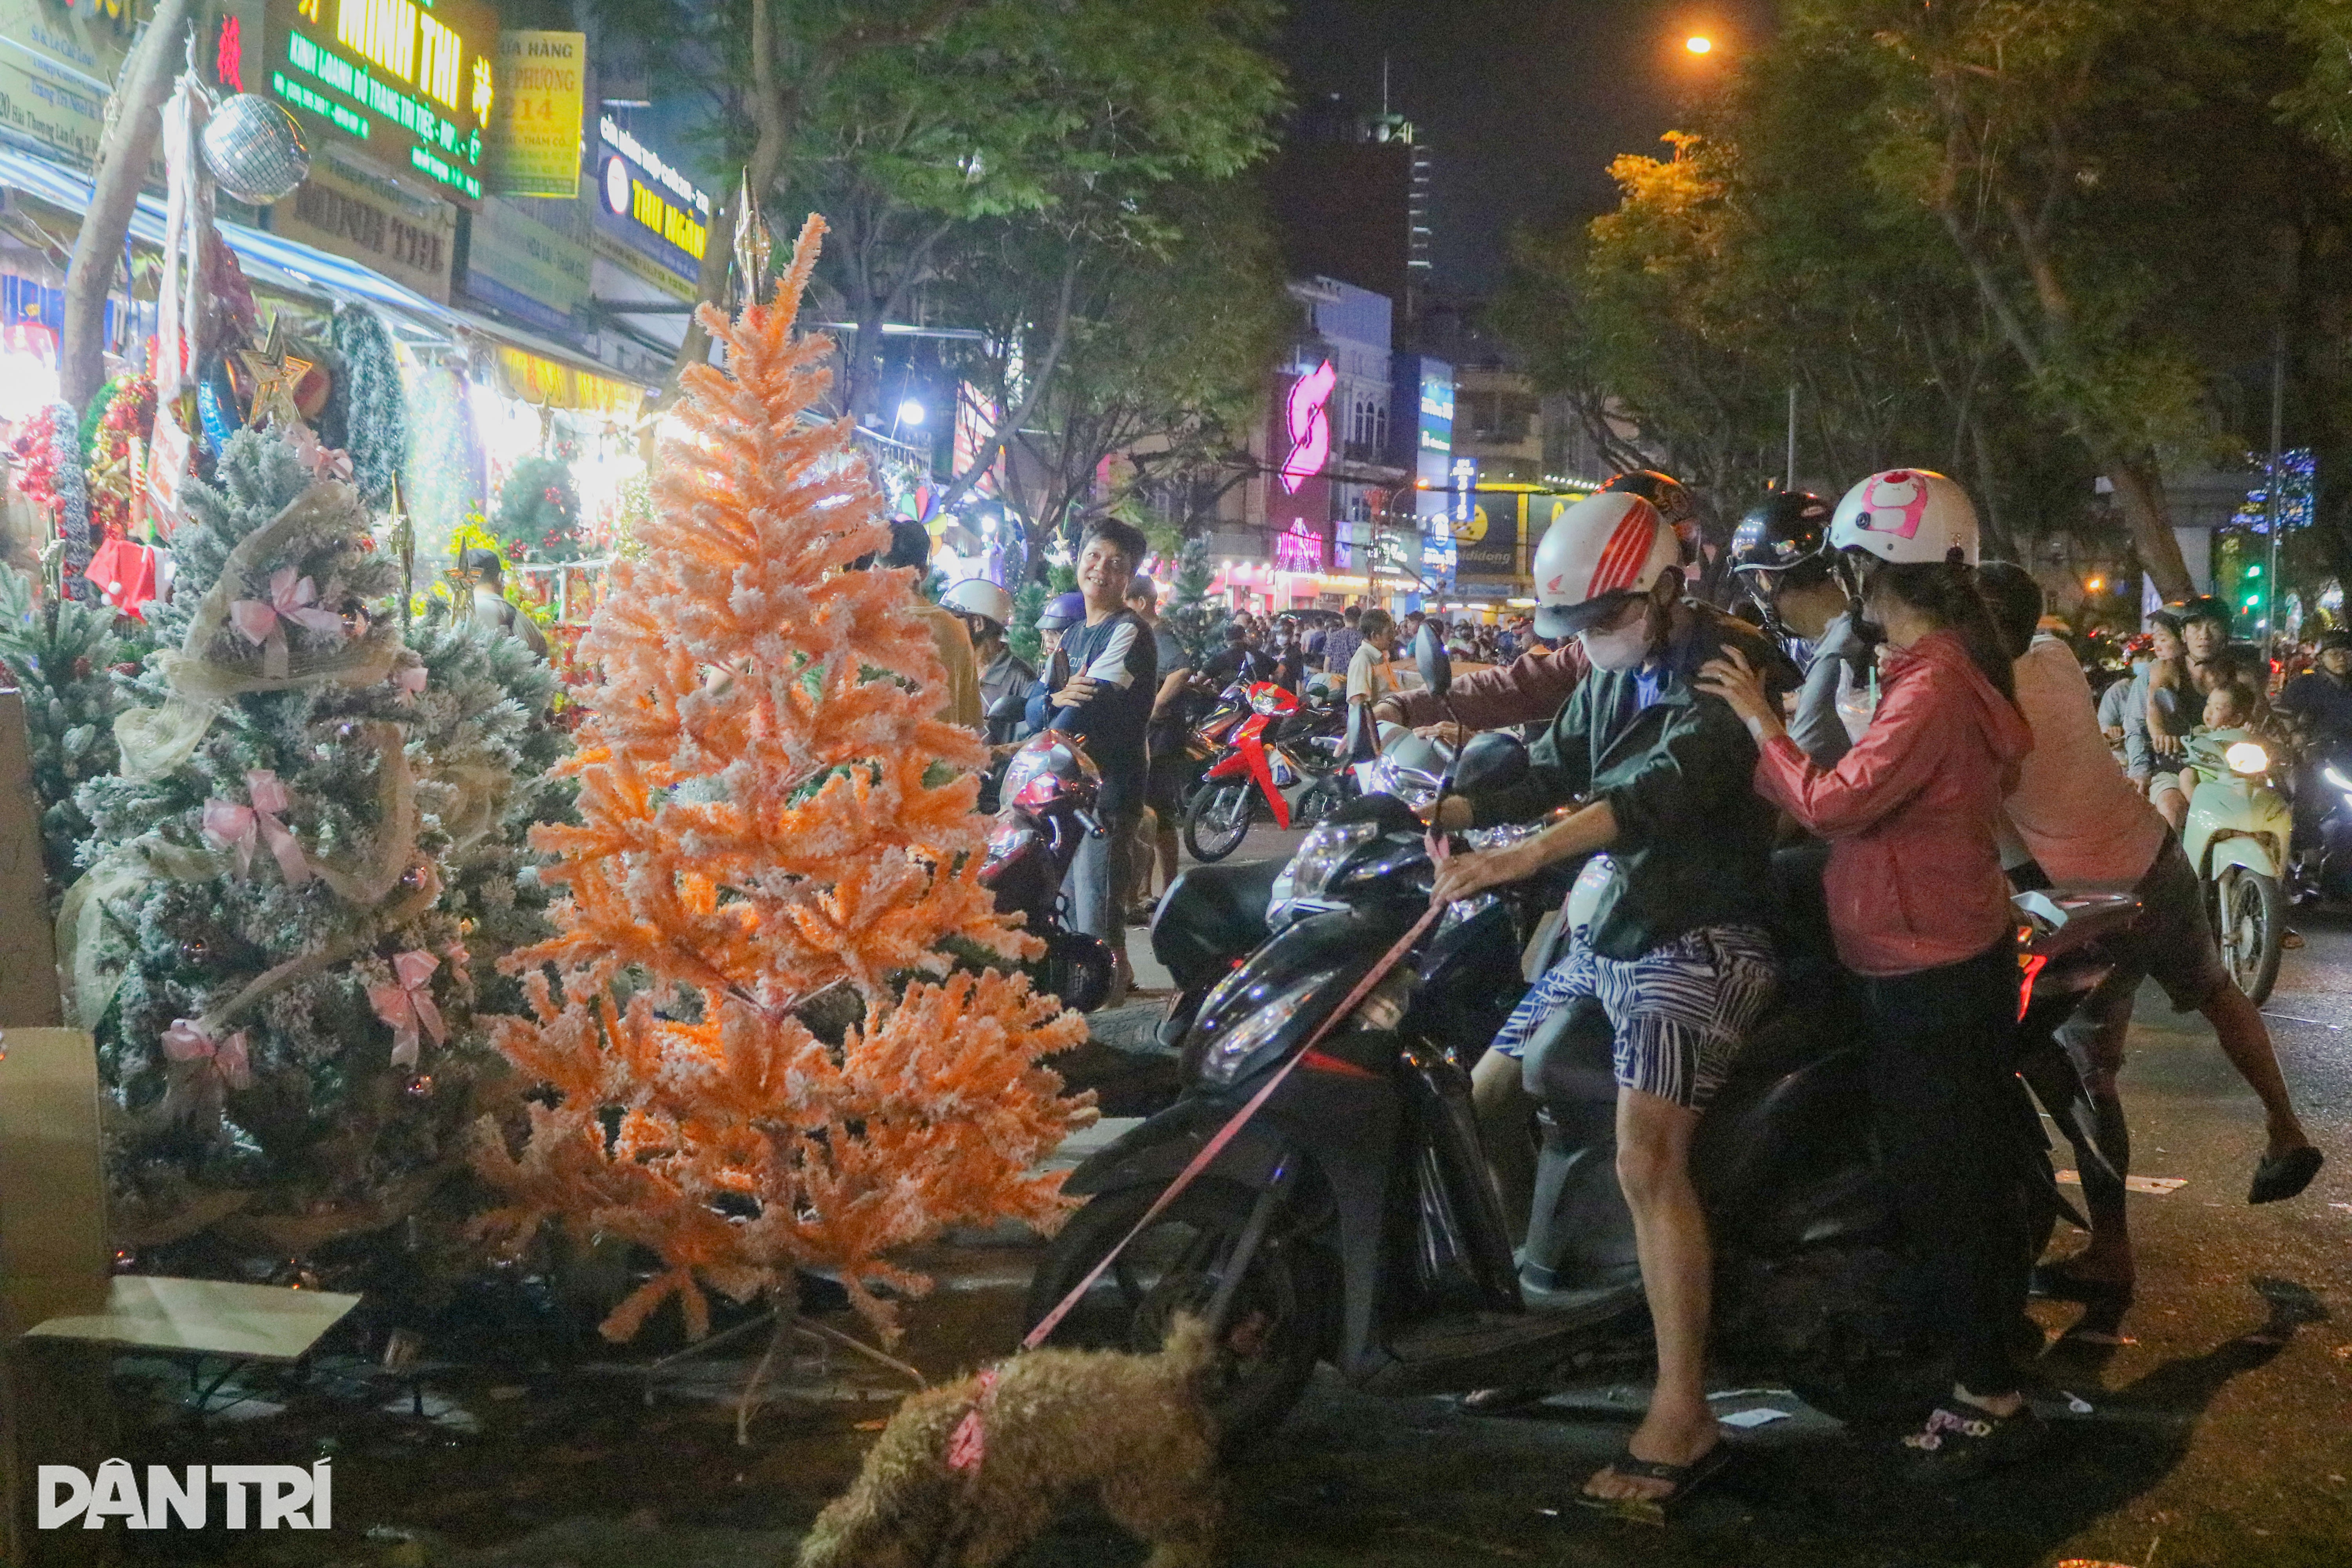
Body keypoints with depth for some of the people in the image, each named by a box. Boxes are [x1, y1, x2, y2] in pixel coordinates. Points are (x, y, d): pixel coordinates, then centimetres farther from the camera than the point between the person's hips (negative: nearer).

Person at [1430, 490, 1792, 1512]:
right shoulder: (1613, 675, 12)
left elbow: (1657, 795, -32)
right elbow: (1554, 773, 11)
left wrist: (1512, 861, -43)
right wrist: (1447, 813, -9)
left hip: (1699, 937, -10)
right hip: (1612, 929, 10)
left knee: (1647, 1157, -23)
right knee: (1488, 1094, 15)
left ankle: (1683, 1417, -20)